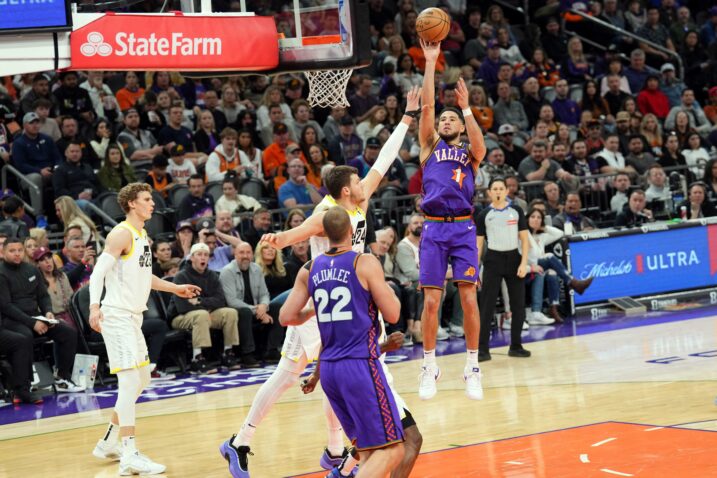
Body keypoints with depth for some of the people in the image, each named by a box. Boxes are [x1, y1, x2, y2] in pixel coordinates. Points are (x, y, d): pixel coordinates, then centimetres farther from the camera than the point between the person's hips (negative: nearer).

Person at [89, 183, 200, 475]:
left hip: (133, 317, 10)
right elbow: (99, 271, -20)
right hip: (117, 316, -10)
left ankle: (108, 443, 26)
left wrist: (174, 288, 29)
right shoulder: (122, 234, -12)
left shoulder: (142, 235, 15)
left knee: (140, 381, 16)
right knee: (130, 381, -15)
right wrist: (94, 306, -33)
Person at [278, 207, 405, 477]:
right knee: (391, 449, -6)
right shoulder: (365, 263, -7)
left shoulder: (310, 270, 8)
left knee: (368, 448, 19)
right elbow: (392, 315, -6)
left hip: (328, 367, 7)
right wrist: (389, 290, 14)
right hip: (360, 364, -7)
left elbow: (286, 317, 8)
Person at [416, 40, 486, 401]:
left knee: (468, 298, -4)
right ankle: (430, 368, 9)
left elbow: (480, 147, -9)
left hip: (463, 229, 0)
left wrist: (466, 107, -9)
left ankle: (472, 368, 5)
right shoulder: (431, 147, 16)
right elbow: (427, 106, 6)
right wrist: (430, 62, 2)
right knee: (431, 301, -2)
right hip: (434, 228, 0)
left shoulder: (469, 154, 16)